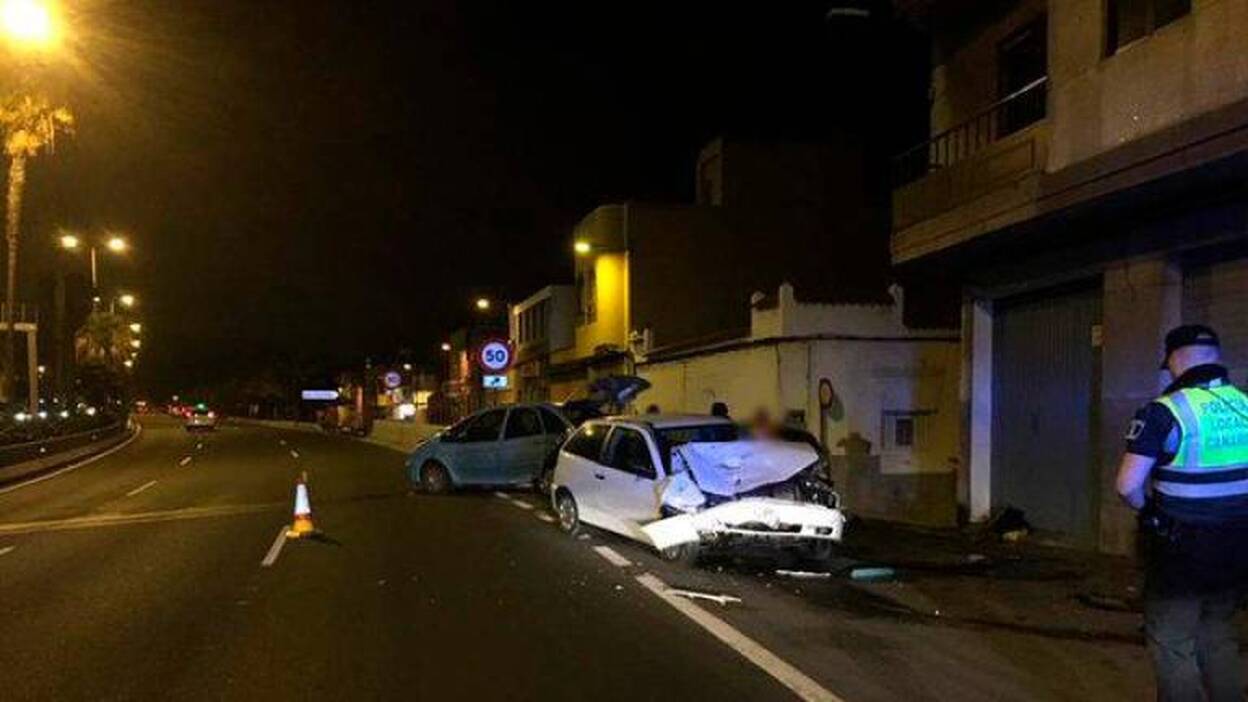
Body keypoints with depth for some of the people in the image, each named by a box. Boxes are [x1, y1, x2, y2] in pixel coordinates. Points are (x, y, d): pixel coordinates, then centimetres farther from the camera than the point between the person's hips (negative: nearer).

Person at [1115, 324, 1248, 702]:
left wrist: (1150, 511, -1)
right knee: (1218, 634, 23)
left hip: (1182, 550, -6)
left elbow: (1128, 485, -20)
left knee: (1172, 644, 7)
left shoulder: (1163, 411, -17)